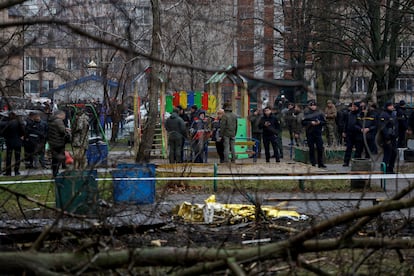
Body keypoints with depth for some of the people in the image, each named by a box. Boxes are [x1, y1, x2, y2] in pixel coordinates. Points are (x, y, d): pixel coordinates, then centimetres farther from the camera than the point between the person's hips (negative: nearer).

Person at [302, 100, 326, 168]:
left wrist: (319, 122, -10)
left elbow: (324, 122, 9)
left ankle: (320, 163, 6)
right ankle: (313, 163, 9)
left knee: (320, 148, -1)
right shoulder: (306, 114, 3)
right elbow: (303, 122, -4)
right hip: (309, 133, -1)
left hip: (318, 132, 1)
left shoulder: (320, 113, 8)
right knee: (311, 149, 2)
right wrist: (311, 123, -16)